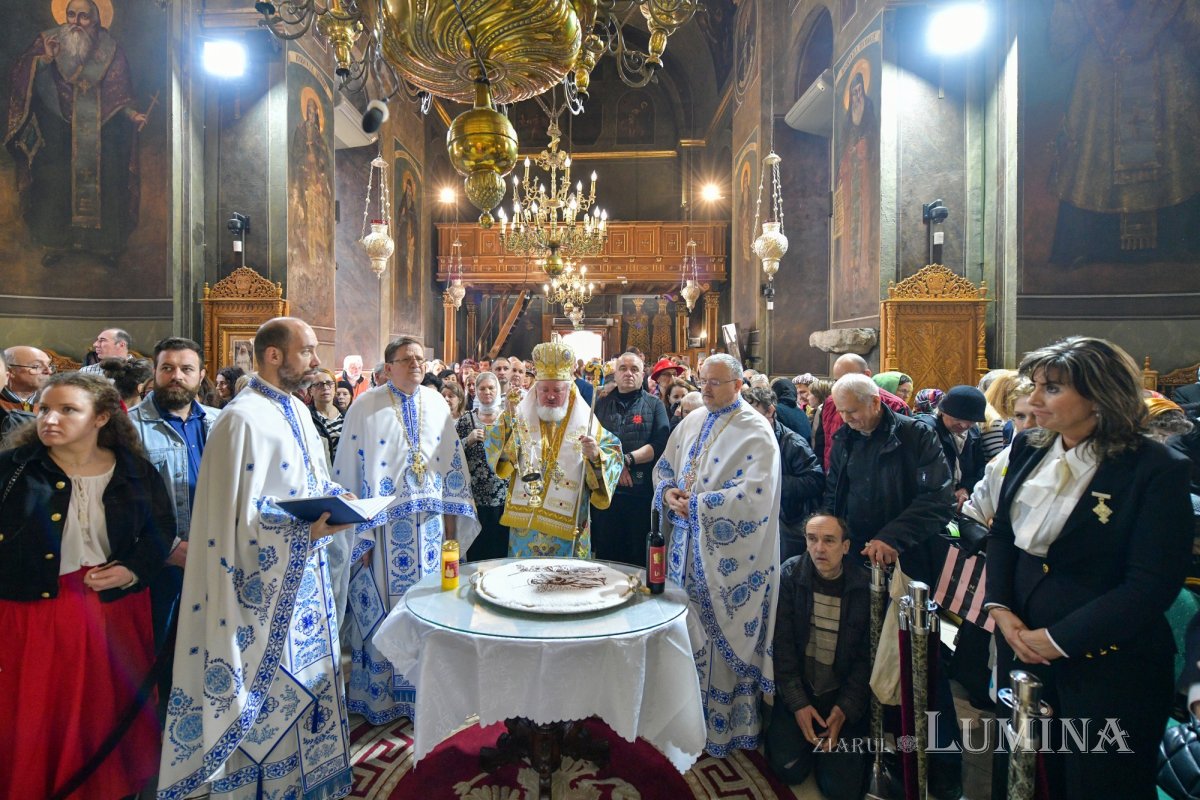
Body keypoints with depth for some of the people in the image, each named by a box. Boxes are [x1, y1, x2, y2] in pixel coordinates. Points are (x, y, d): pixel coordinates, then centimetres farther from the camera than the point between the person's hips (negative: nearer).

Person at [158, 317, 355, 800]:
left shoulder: (298, 410, 9)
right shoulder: (243, 419, -18)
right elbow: (237, 516, -21)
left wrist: (337, 496, -2)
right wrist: (307, 530, -27)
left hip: (306, 574, 9)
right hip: (266, 583, -9)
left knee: (309, 675, 19)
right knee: (269, 684, 7)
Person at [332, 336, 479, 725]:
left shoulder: (437, 404, 5)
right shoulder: (366, 406, -6)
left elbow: (452, 463, 9)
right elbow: (349, 470, -7)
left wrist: (451, 518, 6)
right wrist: (359, 532, -9)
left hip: (429, 521, 4)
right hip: (384, 523, -3)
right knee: (383, 606, 6)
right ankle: (380, 693, 25)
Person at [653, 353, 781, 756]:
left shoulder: (756, 432, -12)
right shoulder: (691, 423, 9)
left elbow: (755, 494, -22)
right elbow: (664, 467, 17)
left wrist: (696, 504, -21)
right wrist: (668, 492, -6)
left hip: (727, 557, -6)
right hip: (687, 549, 7)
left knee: (723, 636, 4)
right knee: (689, 633, 16)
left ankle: (722, 725, 23)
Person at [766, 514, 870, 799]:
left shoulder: (864, 585, -11)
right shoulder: (790, 574, -10)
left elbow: (867, 655, -5)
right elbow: (782, 644, -9)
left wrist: (845, 709, -13)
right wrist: (798, 703, -13)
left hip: (843, 693, 0)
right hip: (798, 688, 0)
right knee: (789, 769, -12)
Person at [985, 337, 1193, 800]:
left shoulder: (1157, 470, -15)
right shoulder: (1028, 449, 2)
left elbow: (1151, 585, -18)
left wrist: (1056, 639, -18)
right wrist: (1000, 609, -6)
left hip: (1107, 666, -5)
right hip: (1022, 647, 5)